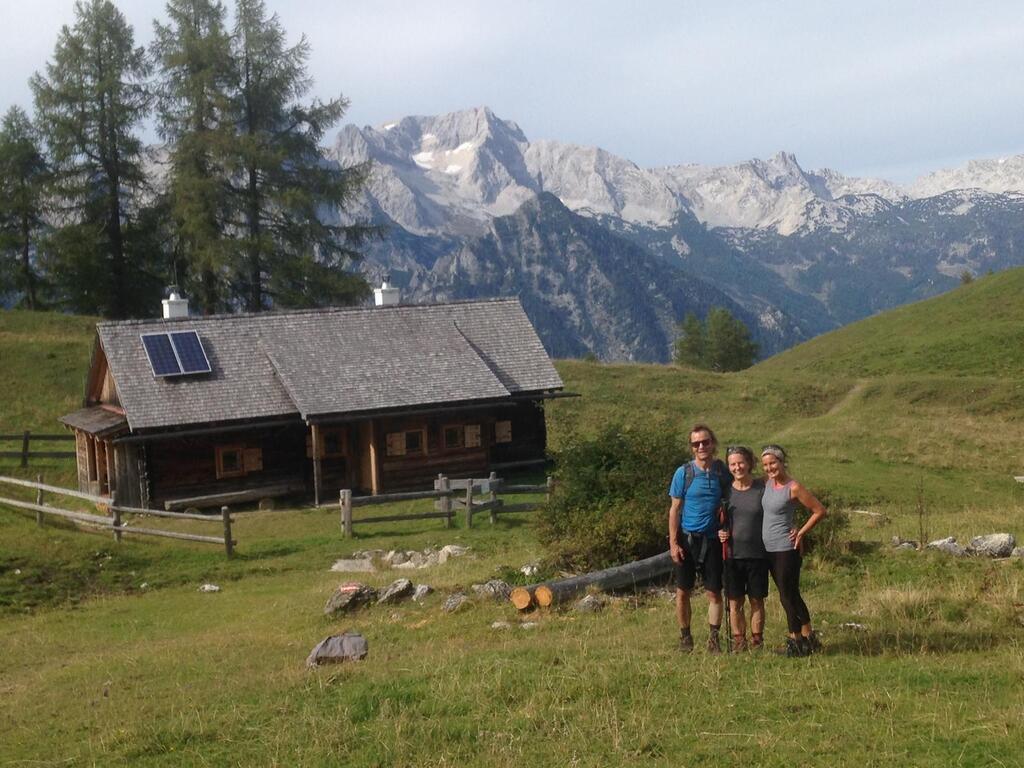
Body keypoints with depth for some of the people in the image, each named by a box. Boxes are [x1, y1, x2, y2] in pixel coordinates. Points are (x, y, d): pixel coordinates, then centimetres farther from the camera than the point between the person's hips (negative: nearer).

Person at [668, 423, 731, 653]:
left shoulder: (723, 471, 0)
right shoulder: (683, 473, -5)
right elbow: (675, 509, -2)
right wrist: (673, 543, -8)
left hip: (712, 539, 1)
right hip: (687, 539, -1)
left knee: (714, 593, 2)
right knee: (683, 591, 6)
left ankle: (713, 639, 12)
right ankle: (685, 637, 19)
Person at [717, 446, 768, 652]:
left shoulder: (762, 488, -3)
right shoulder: (726, 491, 3)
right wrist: (721, 532, -6)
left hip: (757, 555, -2)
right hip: (733, 555, 2)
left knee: (757, 601, 8)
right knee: (734, 602, 5)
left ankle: (757, 641, 19)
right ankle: (738, 641, 15)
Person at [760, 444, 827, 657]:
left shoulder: (793, 488, -14)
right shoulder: (766, 482, 4)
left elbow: (819, 511, -10)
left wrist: (801, 533, -8)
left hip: (786, 549, -7)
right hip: (769, 549, 7)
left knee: (788, 596, -2)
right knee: (790, 595, 15)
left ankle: (795, 640, 8)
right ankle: (808, 637, 26)